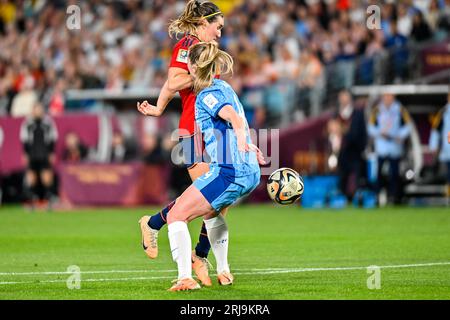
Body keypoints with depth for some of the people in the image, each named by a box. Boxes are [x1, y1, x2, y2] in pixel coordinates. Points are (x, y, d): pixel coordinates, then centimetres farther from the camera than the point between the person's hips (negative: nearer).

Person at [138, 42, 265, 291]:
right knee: (211, 212, 36)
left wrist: (242, 139, -48)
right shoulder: (222, 87, 21)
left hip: (228, 172, -10)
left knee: (176, 216, -6)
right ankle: (223, 272, 37)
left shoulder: (207, 94, -8)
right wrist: (156, 112, 41)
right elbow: (191, 120, 37)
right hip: (250, 173, 10)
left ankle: (185, 278, -17)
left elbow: (234, 118, -28)